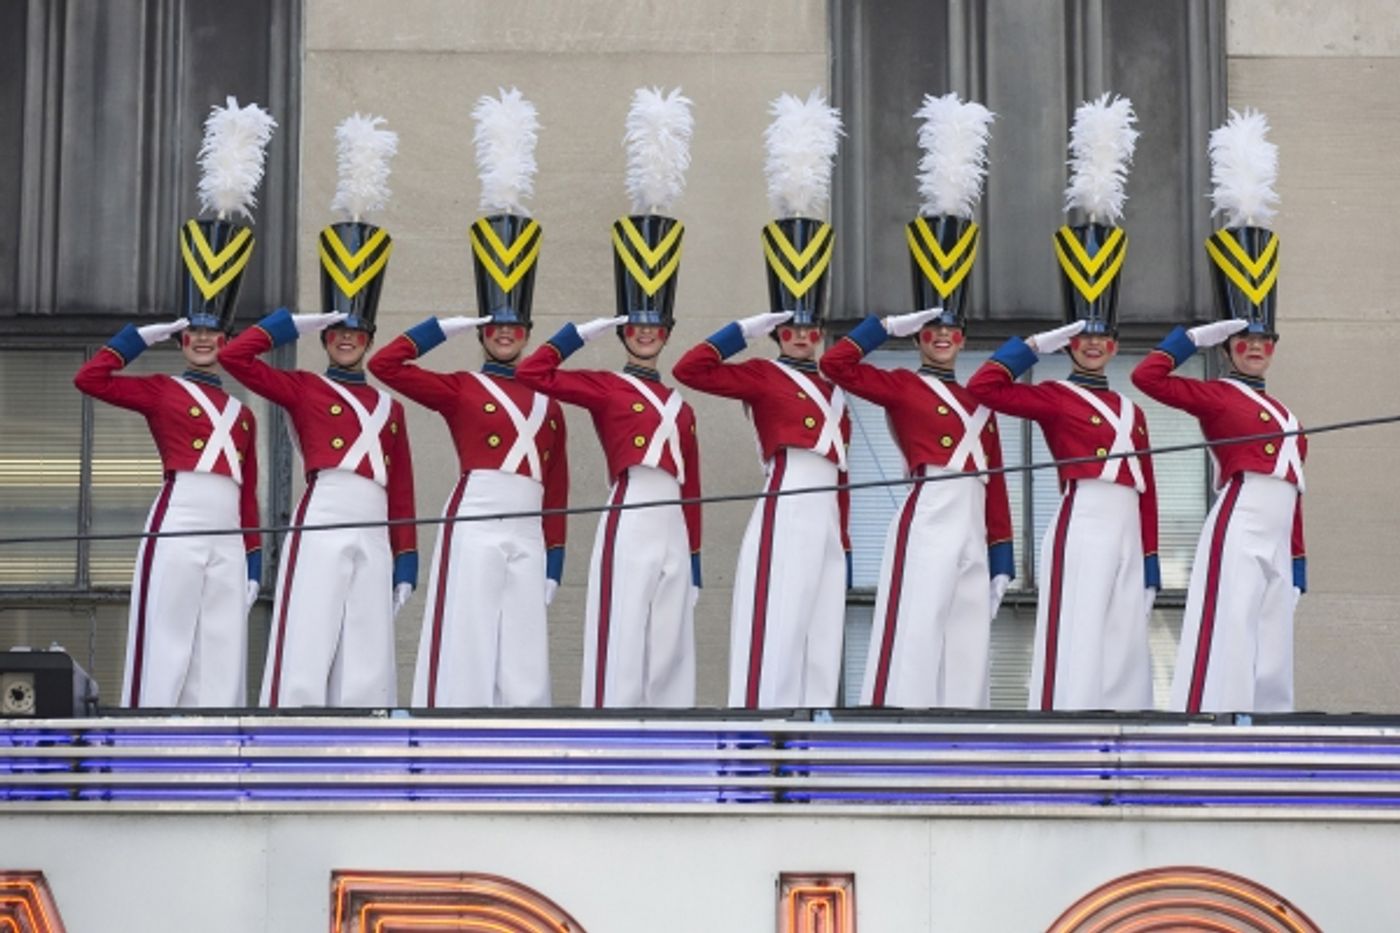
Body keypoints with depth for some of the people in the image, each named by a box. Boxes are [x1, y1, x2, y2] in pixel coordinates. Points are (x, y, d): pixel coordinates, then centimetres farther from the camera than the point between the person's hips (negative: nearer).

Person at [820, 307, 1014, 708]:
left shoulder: (979, 403, 21)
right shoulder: (903, 386, 5)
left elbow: (995, 484, 19)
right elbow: (834, 364, -9)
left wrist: (1002, 560, 14)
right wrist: (888, 326, -5)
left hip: (973, 533, 7)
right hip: (927, 525, -7)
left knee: (967, 647, 6)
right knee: (914, 638, -12)